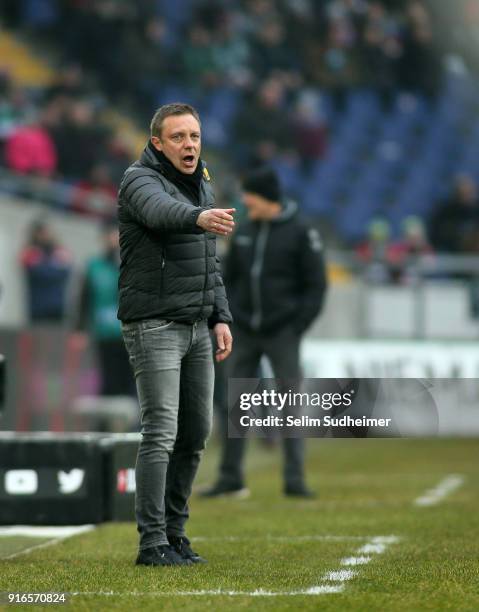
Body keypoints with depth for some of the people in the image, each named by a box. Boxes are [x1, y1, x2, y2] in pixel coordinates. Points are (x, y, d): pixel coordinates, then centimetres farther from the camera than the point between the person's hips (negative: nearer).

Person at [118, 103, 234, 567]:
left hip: (195, 328, 8)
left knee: (195, 433, 8)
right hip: (153, 326, -8)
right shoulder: (141, 181, -11)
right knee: (160, 434, -13)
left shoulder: (201, 188, 15)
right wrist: (200, 217, -57)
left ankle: (173, 532, 18)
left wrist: (221, 318, 8)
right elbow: (161, 211, -36)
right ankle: (152, 543, -12)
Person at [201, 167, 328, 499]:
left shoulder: (301, 232, -4)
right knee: (232, 404, 3)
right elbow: (229, 279, 17)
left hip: (282, 333, -5)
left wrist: (298, 326, -11)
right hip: (245, 334, 5)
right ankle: (230, 478, 9)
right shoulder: (244, 232, 10)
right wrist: (231, 318, 4)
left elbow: (316, 285, -4)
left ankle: (295, 479, 1)